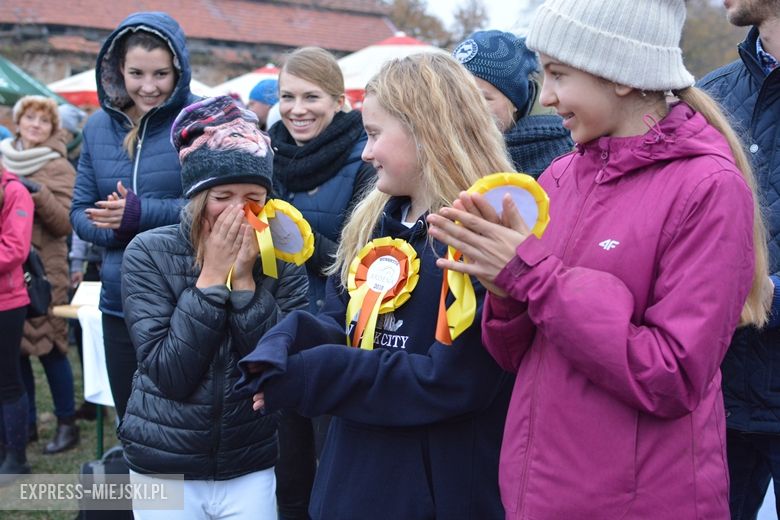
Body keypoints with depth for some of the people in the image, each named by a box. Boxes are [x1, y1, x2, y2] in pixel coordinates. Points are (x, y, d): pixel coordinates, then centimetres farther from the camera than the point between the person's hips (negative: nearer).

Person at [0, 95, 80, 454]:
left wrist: (38, 194, -24)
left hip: (42, 270, -5)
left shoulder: (58, 167, -4)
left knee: (48, 347, -1)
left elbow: (65, 224, -12)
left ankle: (67, 424, 12)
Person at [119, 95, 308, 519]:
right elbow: (170, 374, -17)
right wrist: (212, 277, -21)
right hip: (164, 467, 0)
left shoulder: (280, 259, -6)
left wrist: (244, 280, -19)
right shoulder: (149, 253, -10)